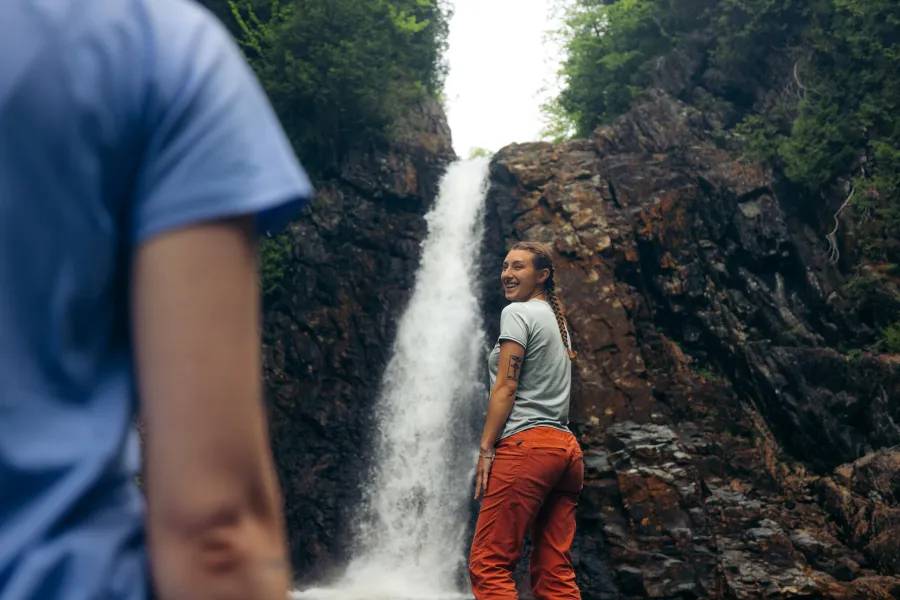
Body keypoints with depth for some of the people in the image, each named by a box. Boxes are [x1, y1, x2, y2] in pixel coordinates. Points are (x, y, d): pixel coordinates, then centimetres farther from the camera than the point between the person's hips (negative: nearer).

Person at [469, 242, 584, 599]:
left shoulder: (518, 312, -2)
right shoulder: (558, 320, 23)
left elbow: (505, 387, -9)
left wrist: (486, 448, -9)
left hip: (526, 444, -9)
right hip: (567, 449, 9)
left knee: (488, 566, -8)